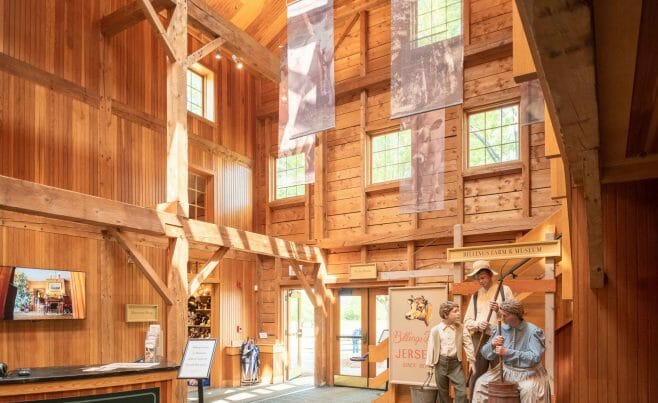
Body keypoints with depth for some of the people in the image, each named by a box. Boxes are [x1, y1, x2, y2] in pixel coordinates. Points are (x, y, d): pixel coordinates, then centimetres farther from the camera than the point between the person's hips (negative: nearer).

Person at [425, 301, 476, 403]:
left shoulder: (461, 328, 0)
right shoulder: (435, 330, -5)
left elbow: (468, 344, 3)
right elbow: (431, 348, -1)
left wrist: (471, 360, -1)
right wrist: (429, 365, 0)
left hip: (455, 362, 1)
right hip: (441, 362, -1)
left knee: (462, 390, -4)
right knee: (442, 391, 11)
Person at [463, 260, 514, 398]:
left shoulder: (504, 290, 5)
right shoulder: (475, 296, 14)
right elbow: (467, 321, 10)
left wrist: (500, 309, -15)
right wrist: (477, 324, -9)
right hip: (479, 338, 2)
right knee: (477, 374, 3)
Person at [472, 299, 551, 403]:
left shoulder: (533, 331, -14)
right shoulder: (501, 329, -2)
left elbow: (535, 357, -24)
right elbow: (485, 353, 0)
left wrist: (508, 352, -29)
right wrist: (492, 345, -24)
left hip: (528, 372, -4)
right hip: (506, 369, 4)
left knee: (529, 390, -32)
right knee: (481, 383, -9)